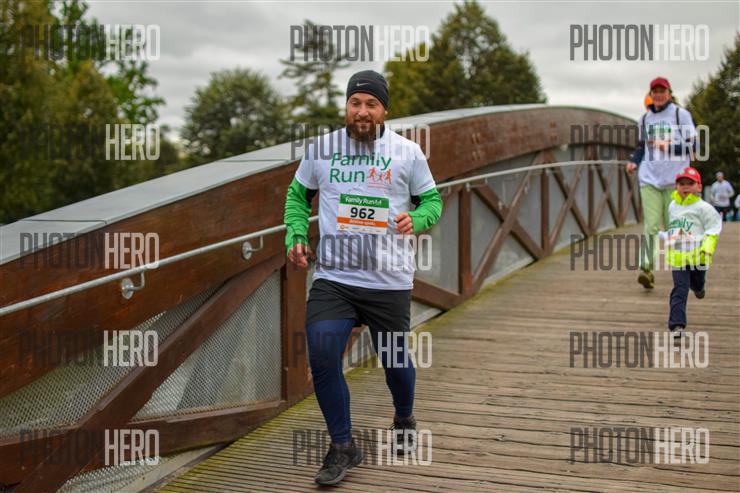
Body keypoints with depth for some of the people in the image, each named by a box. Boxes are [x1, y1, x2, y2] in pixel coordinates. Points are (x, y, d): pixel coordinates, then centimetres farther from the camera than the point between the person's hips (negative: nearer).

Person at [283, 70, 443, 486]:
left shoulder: (408, 152, -1)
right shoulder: (321, 148, 2)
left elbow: (432, 199, 8)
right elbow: (298, 196, 15)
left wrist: (416, 219, -14)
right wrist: (297, 237, -1)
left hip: (390, 282, 0)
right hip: (333, 278, 1)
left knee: (394, 361, 12)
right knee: (322, 358, -12)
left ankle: (404, 419, 46)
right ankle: (343, 447, 8)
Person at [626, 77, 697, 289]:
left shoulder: (681, 114, 3)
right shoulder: (645, 118, 14)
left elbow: (693, 145, -1)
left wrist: (669, 147, -16)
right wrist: (634, 161, 4)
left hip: (674, 180, -2)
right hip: (649, 179, 2)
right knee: (651, 225, -9)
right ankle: (646, 269, -17)